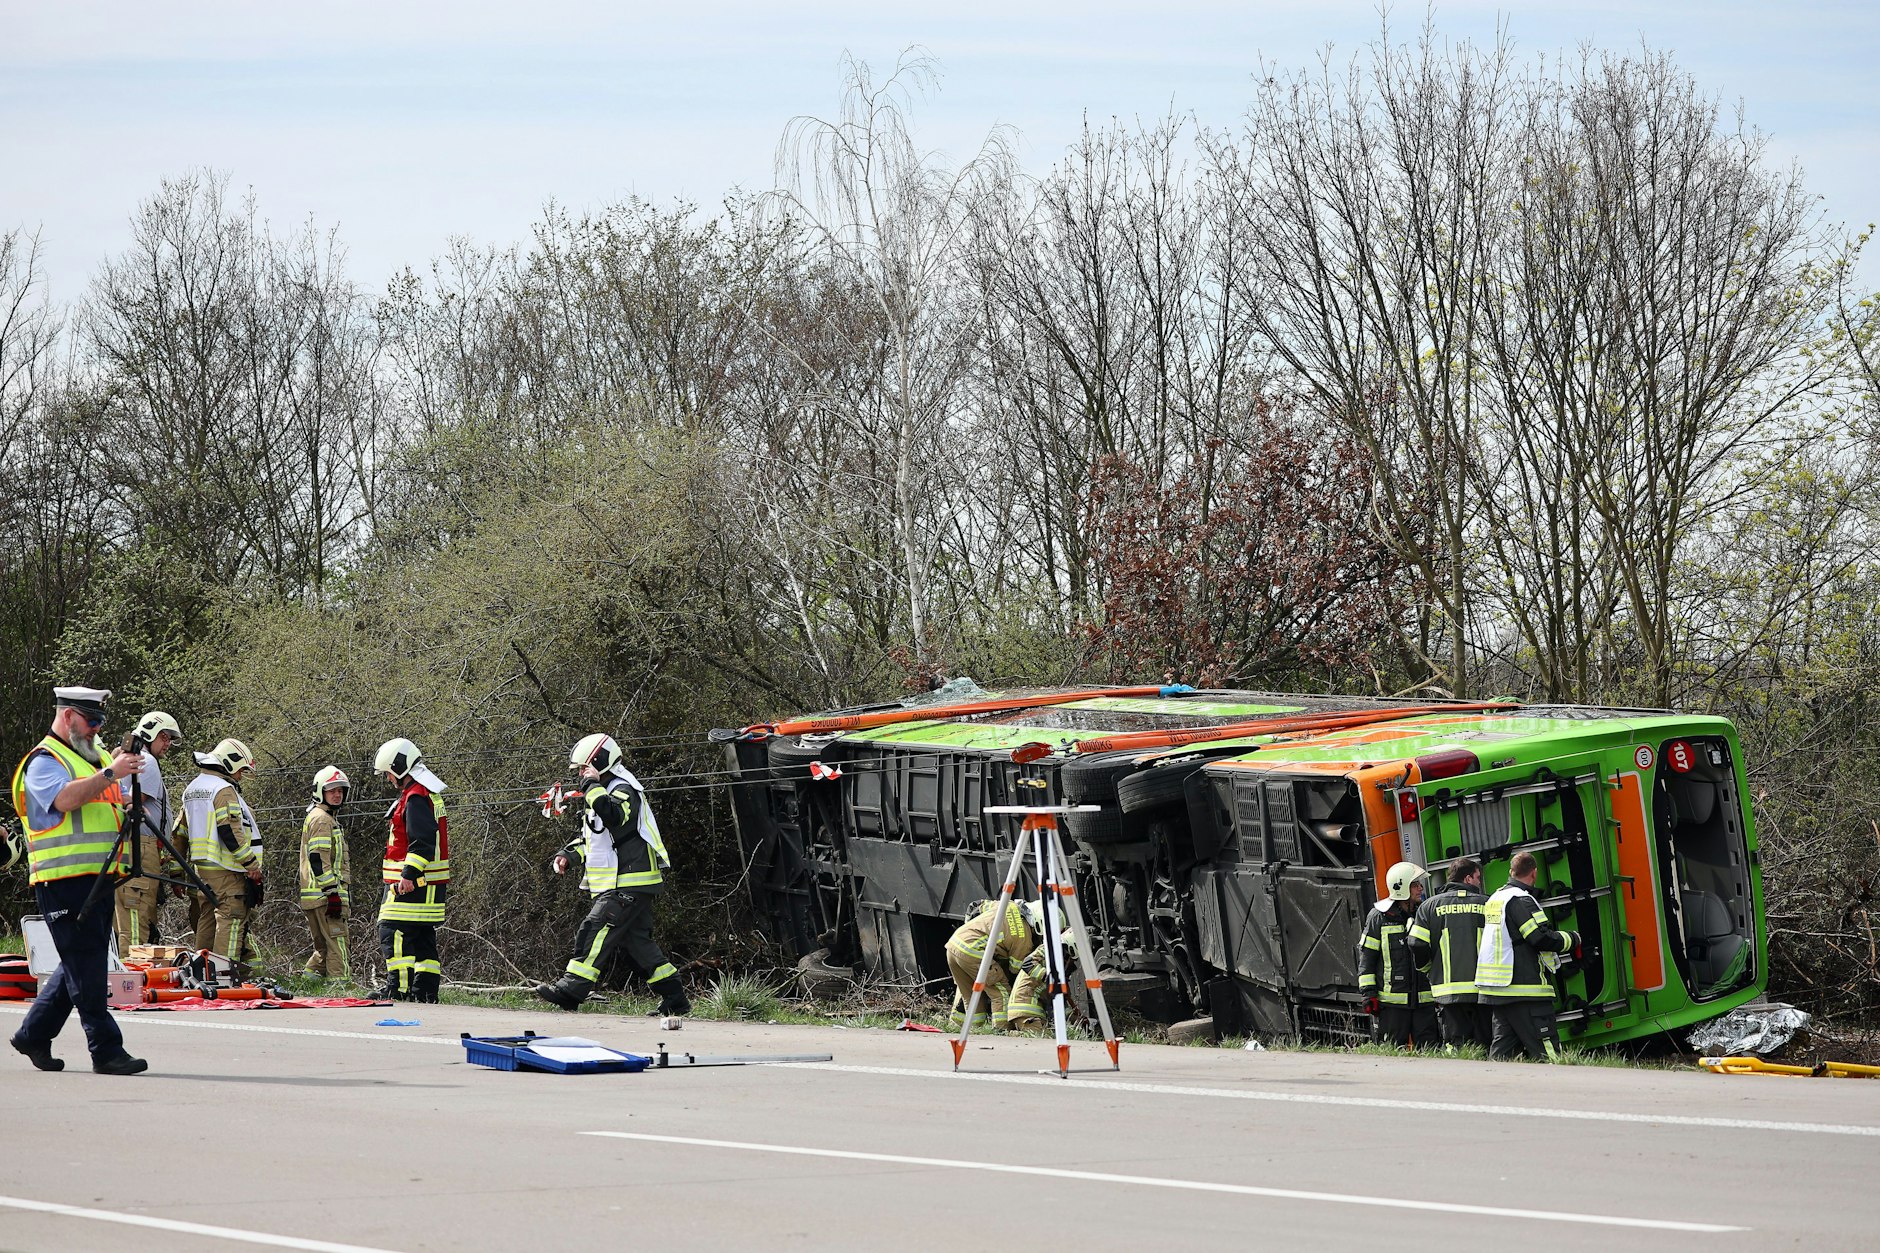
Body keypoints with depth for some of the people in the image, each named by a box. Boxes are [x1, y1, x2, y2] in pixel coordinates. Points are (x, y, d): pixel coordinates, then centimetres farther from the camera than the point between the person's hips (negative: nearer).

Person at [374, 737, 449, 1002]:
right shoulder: (429, 793, 19)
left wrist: (409, 874, -26)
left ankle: (398, 987, -14)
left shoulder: (415, 798, -14)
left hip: (412, 884, -11)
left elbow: (423, 841, -23)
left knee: (393, 932, -11)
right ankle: (425, 989, 13)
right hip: (432, 885, 11)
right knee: (423, 937, 12)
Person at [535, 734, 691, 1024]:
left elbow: (613, 816, -35)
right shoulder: (606, 792, 21)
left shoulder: (624, 791, -12)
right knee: (636, 941, 10)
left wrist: (592, 785, -25)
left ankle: (571, 989, -22)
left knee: (596, 930, -17)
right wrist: (569, 854, 14)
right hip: (616, 884, 11)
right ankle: (675, 999, 14)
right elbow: (590, 835, 31)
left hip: (629, 884, -11)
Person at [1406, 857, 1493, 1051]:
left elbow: (1417, 946, 1)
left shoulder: (1430, 906, 6)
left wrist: (1429, 970, 19)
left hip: (1448, 990, 1)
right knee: (1482, 1047, 3)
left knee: (1454, 1044, -1)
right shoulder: (1487, 904, 4)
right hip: (1483, 990, 0)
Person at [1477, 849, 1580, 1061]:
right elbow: (1541, 938, -19)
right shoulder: (1521, 900, -12)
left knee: (1502, 1051, 9)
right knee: (1547, 1053, -10)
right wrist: (1572, 939, -3)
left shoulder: (1495, 898, 17)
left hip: (1496, 991, 9)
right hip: (1525, 992, -9)